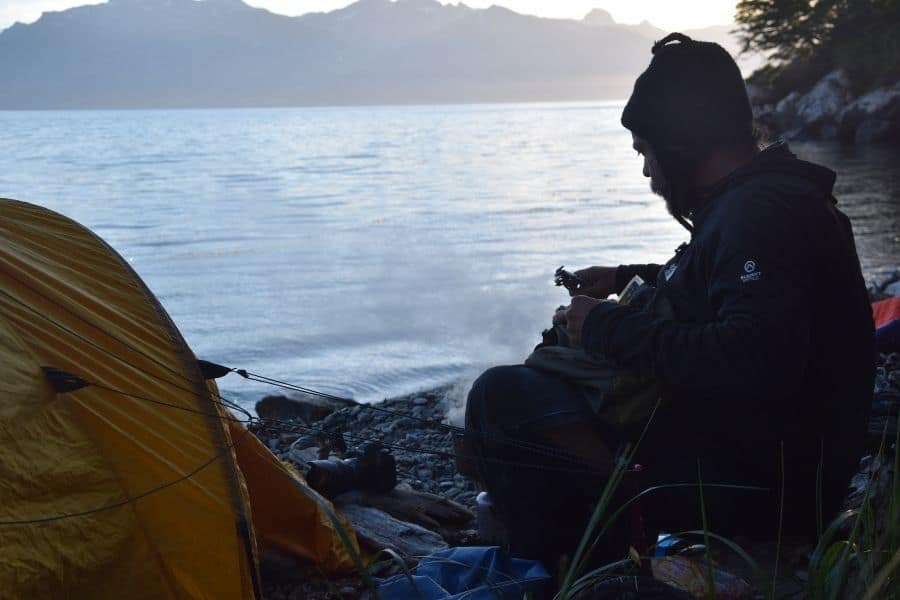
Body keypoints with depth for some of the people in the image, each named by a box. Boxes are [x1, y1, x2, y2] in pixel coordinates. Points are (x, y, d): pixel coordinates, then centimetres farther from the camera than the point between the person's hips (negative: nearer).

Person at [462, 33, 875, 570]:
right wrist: (629, 279, 25)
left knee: (501, 399, -18)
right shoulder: (776, 196, 13)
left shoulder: (761, 213, -20)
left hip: (757, 487, -11)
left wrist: (611, 329, -21)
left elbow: (751, 361, -34)